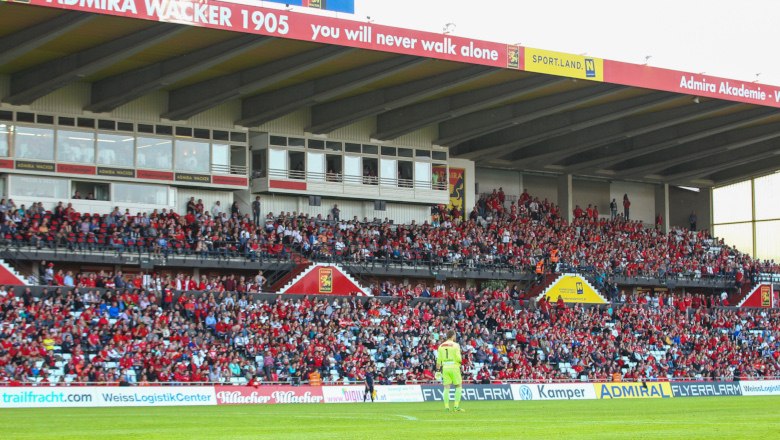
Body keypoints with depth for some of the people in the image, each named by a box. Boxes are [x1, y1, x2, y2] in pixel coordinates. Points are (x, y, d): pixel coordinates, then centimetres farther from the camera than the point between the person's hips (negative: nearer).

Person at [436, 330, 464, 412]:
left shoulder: (441, 346, 7)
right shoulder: (455, 345, -6)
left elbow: (439, 359, 7)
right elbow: (458, 358, -12)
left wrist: (438, 369, 13)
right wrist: (460, 360, 10)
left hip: (445, 368, 4)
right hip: (454, 367, -4)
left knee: (446, 387, 5)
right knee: (459, 386, 6)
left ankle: (446, 406, 0)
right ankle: (456, 406, -3)